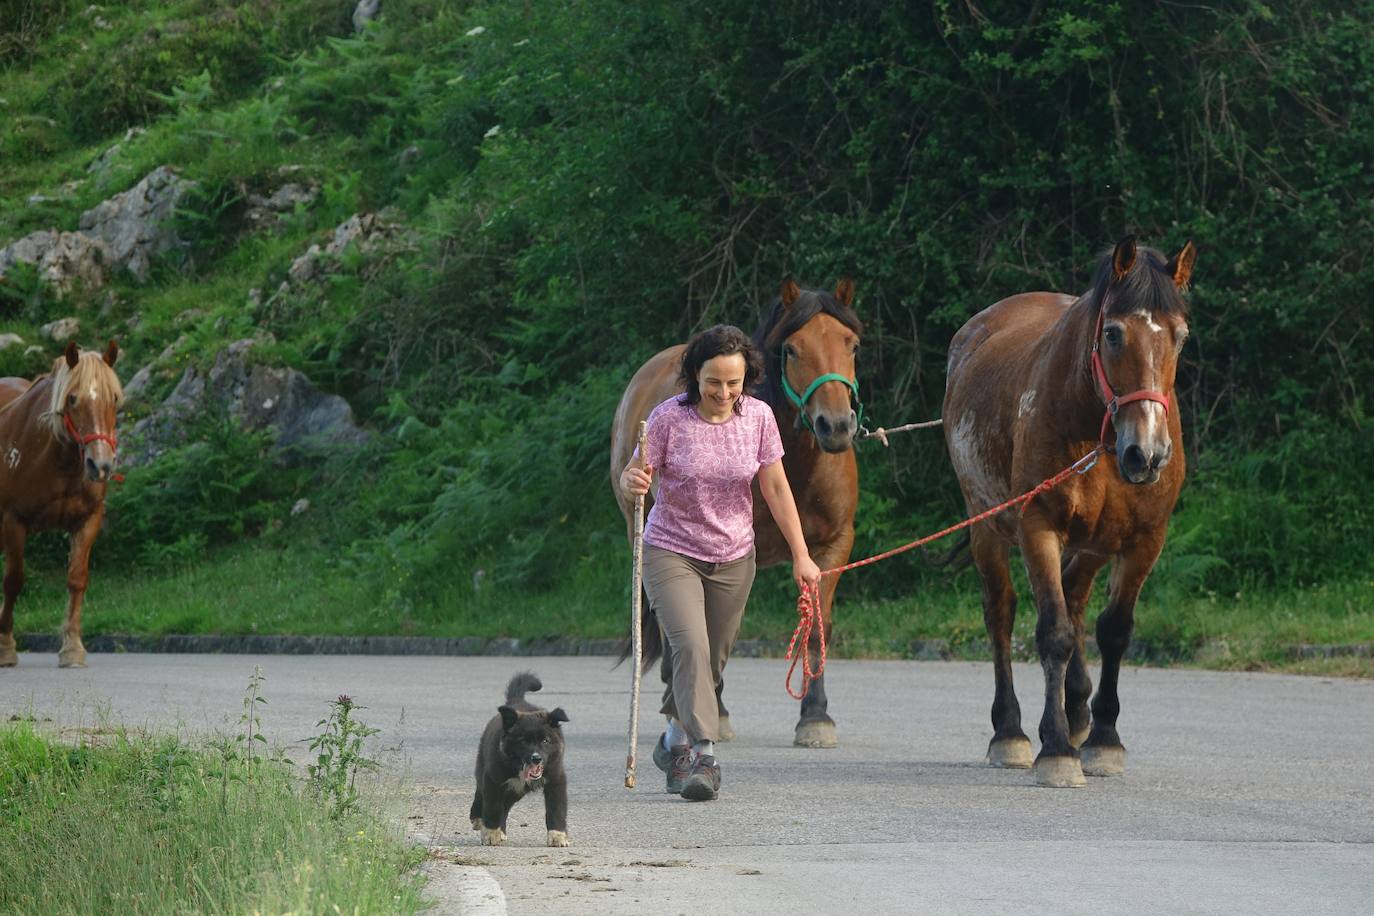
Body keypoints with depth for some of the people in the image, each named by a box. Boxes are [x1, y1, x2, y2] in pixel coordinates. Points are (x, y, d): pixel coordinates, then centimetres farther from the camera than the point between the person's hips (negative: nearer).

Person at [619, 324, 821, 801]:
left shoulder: (758, 417, -6)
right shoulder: (669, 417, -15)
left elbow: (776, 489, 2)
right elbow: (633, 476, -9)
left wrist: (801, 555, 1)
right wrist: (632, 481, -34)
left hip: (732, 558, 4)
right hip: (671, 552, -4)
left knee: (713, 659, 11)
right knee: (690, 645, -22)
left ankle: (674, 741, 34)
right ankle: (703, 756, -25)